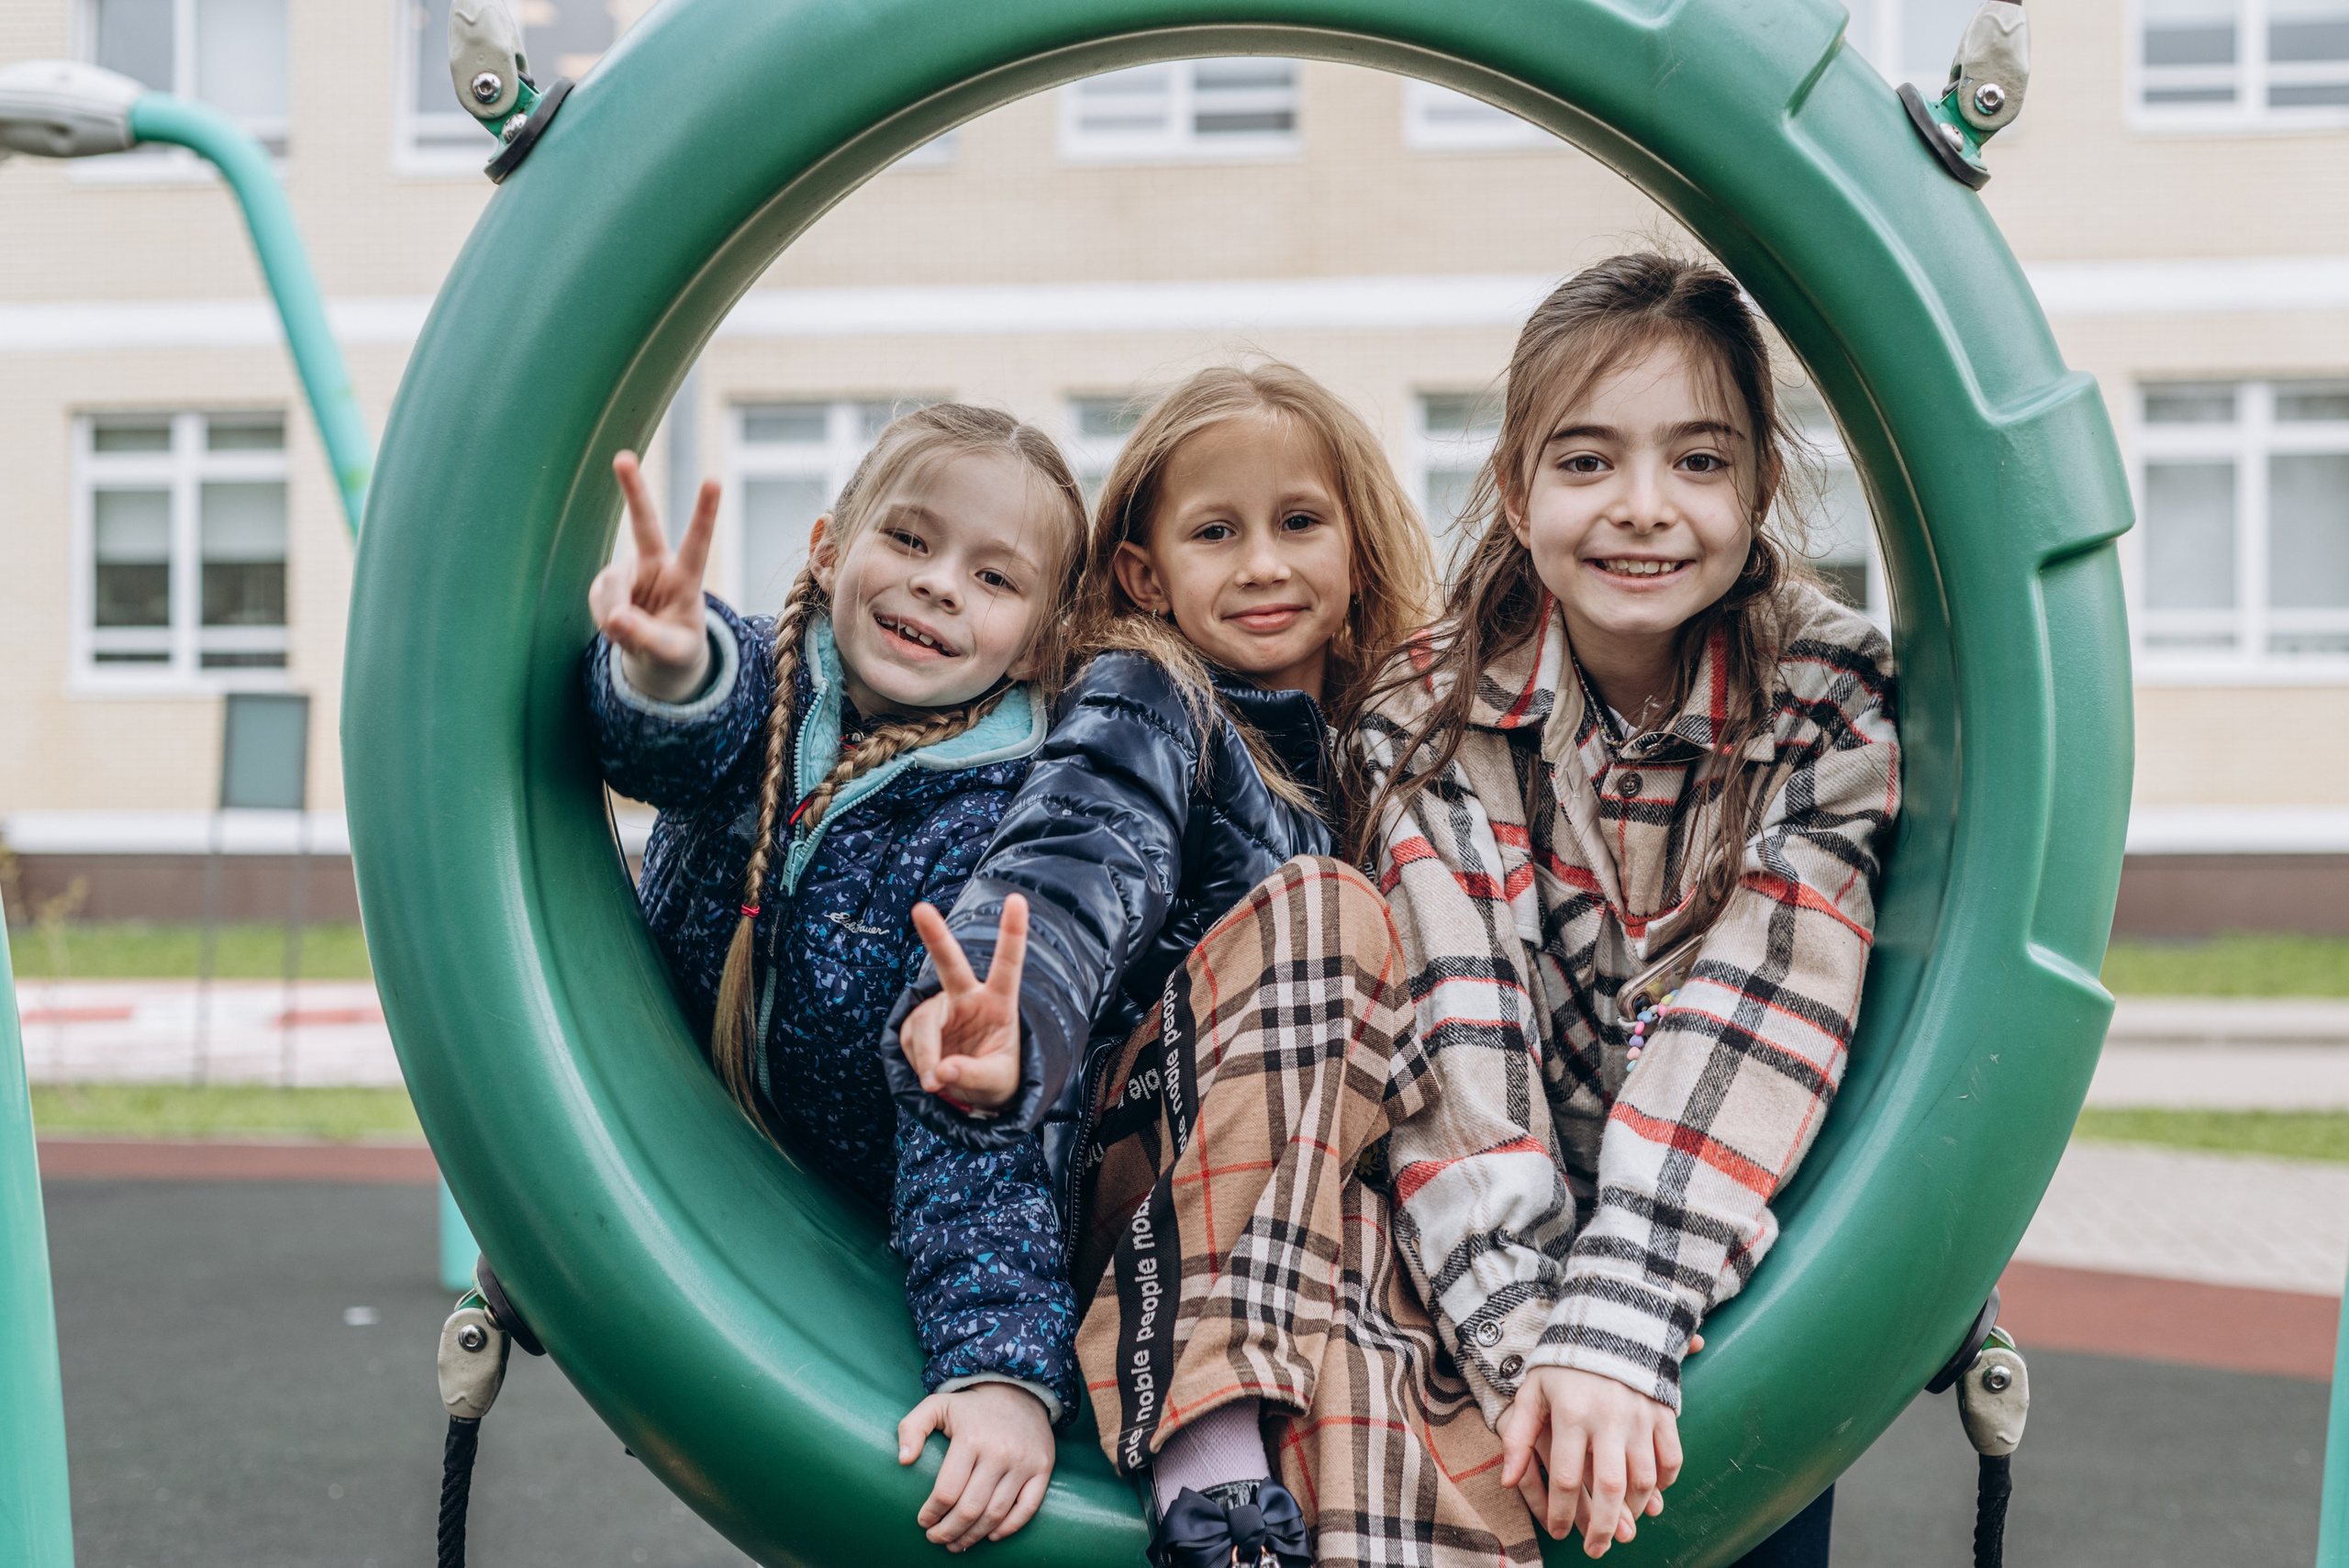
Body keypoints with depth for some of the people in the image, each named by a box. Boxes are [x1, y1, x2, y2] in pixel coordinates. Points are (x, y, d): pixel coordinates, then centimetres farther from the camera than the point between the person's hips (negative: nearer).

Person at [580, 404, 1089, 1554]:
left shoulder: (990, 825, -22)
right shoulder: (763, 682, -11)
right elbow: (659, 740, -34)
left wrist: (1007, 1367, -40)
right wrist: (664, 670, -57)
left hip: (859, 1228, -3)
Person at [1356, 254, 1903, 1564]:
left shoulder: (1832, 703, -9)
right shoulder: (1429, 721, -8)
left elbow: (1757, 1020, -19)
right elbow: (1454, 1038, -18)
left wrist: (1616, 1328, -30)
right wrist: (1530, 1339, -31)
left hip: (1747, 1249, -1)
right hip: (1513, 1249, 2)